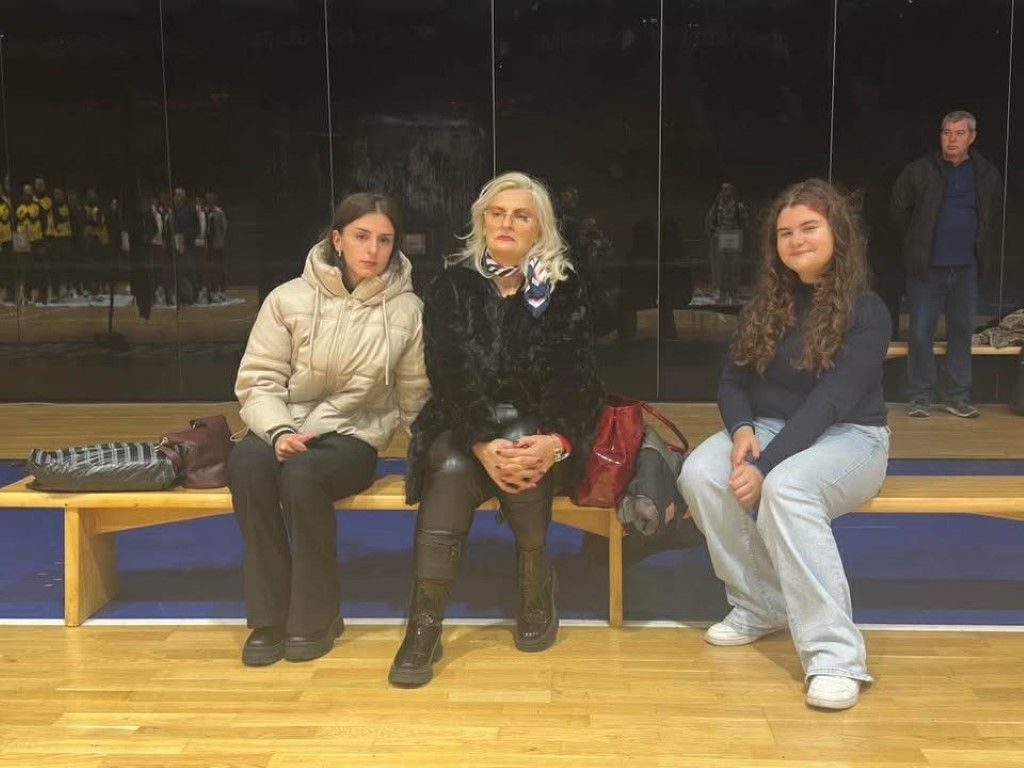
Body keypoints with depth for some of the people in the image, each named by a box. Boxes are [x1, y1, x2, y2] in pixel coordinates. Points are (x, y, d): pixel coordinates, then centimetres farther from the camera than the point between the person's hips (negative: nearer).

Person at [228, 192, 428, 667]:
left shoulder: (407, 310, 0)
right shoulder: (289, 299, -1)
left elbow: (415, 396, 9)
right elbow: (259, 379, -1)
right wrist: (280, 431, -18)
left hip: (354, 436, -1)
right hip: (285, 427, 1)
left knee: (302, 473, -35)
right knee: (247, 461, -33)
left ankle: (316, 618, -14)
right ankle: (269, 616, -18)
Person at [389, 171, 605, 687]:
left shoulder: (564, 290, 3)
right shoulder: (452, 287, 2)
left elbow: (574, 375, -7)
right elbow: (451, 375, -10)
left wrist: (555, 441, -27)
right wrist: (483, 445, -28)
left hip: (540, 427, 0)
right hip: (464, 425, 0)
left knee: (522, 464, -34)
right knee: (452, 469, -33)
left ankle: (537, 588, -9)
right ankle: (424, 626, -30)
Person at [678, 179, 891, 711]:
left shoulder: (866, 312, -11)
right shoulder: (767, 304, 6)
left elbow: (830, 403, -20)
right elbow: (733, 381, 6)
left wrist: (765, 465, -29)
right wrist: (742, 431, -17)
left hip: (848, 437, -5)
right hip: (768, 427, 5)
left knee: (786, 487, -38)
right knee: (699, 475, -26)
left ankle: (836, 656, -35)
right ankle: (760, 606, -10)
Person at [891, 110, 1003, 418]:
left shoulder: (988, 174, 4)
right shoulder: (919, 170, -5)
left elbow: (995, 217, 17)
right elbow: (898, 208, 5)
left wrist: (985, 252, 12)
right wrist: (917, 243, 8)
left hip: (966, 269, 3)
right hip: (926, 268, -2)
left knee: (962, 332, 9)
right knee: (921, 333, -1)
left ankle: (959, 397, 18)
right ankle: (920, 398, 9)